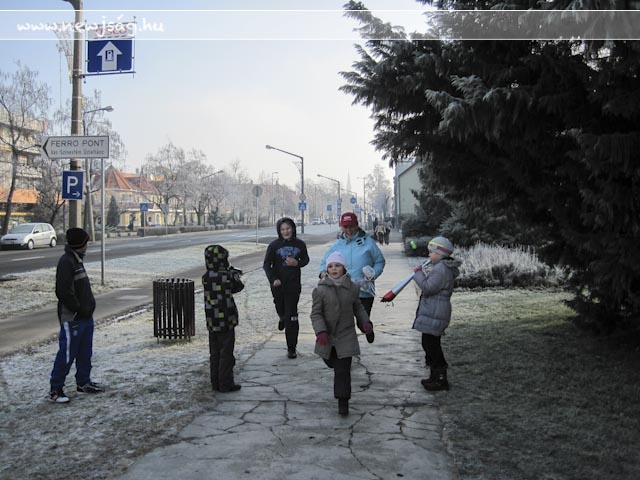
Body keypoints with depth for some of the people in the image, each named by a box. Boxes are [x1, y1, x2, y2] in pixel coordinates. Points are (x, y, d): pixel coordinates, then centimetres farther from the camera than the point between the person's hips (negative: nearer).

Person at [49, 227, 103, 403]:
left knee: (85, 353, 17)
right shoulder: (66, 262, -17)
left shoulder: (76, 260, 14)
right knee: (67, 354, -4)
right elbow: (65, 292, -22)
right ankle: (55, 390, 5)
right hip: (72, 318, -10)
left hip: (85, 316, 10)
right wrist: (79, 309, -16)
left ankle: (83, 383, 28)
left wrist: (88, 306, 11)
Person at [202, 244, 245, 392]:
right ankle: (226, 384, 8)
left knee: (214, 354, 15)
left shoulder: (206, 277, 1)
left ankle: (215, 383, 21)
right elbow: (238, 287, 0)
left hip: (211, 323, 6)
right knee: (226, 354, 3)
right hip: (226, 321, -6)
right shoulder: (227, 276, -16)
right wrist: (235, 274, 16)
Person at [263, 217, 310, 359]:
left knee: (292, 318, -3)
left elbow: (305, 259, 13)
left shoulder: (300, 244, -2)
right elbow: (266, 265, -2)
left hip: (294, 285, -1)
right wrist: (273, 279, -17)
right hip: (278, 284, 1)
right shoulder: (274, 245, -6)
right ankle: (282, 318, 59)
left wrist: (297, 263, -10)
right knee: (281, 309, 20)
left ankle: (291, 349, 5)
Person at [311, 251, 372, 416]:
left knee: (343, 370, -3)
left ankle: (343, 402, 6)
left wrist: (365, 322, -1)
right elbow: (316, 314, -8)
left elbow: (358, 308, 14)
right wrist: (321, 332, -21)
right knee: (332, 363, 18)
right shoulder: (320, 290, -9)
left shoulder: (353, 288, -1)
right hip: (327, 337, 0)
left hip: (346, 336, 0)